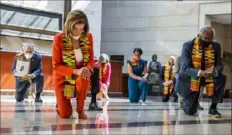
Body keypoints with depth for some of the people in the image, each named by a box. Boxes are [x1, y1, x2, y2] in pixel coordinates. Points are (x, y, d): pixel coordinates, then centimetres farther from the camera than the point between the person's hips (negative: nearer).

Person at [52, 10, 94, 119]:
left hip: (81, 77, 2)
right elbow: (56, 66, -18)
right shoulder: (59, 39, -19)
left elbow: (91, 60, -3)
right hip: (63, 78, -2)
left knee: (84, 79, -37)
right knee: (65, 114, -8)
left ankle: (80, 109, -10)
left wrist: (88, 69, -28)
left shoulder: (88, 37, -9)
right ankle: (60, 102, 31)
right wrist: (76, 71, -33)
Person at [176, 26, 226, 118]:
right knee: (190, 111, -6)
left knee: (222, 78, -30)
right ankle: (186, 102, 35)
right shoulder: (188, 45, -16)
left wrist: (215, 71, -36)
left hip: (209, 77, 3)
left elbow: (219, 65, -9)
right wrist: (201, 73, -44)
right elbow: (185, 68, -24)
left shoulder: (216, 46, -6)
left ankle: (213, 108, -13)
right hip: (192, 78, -3)